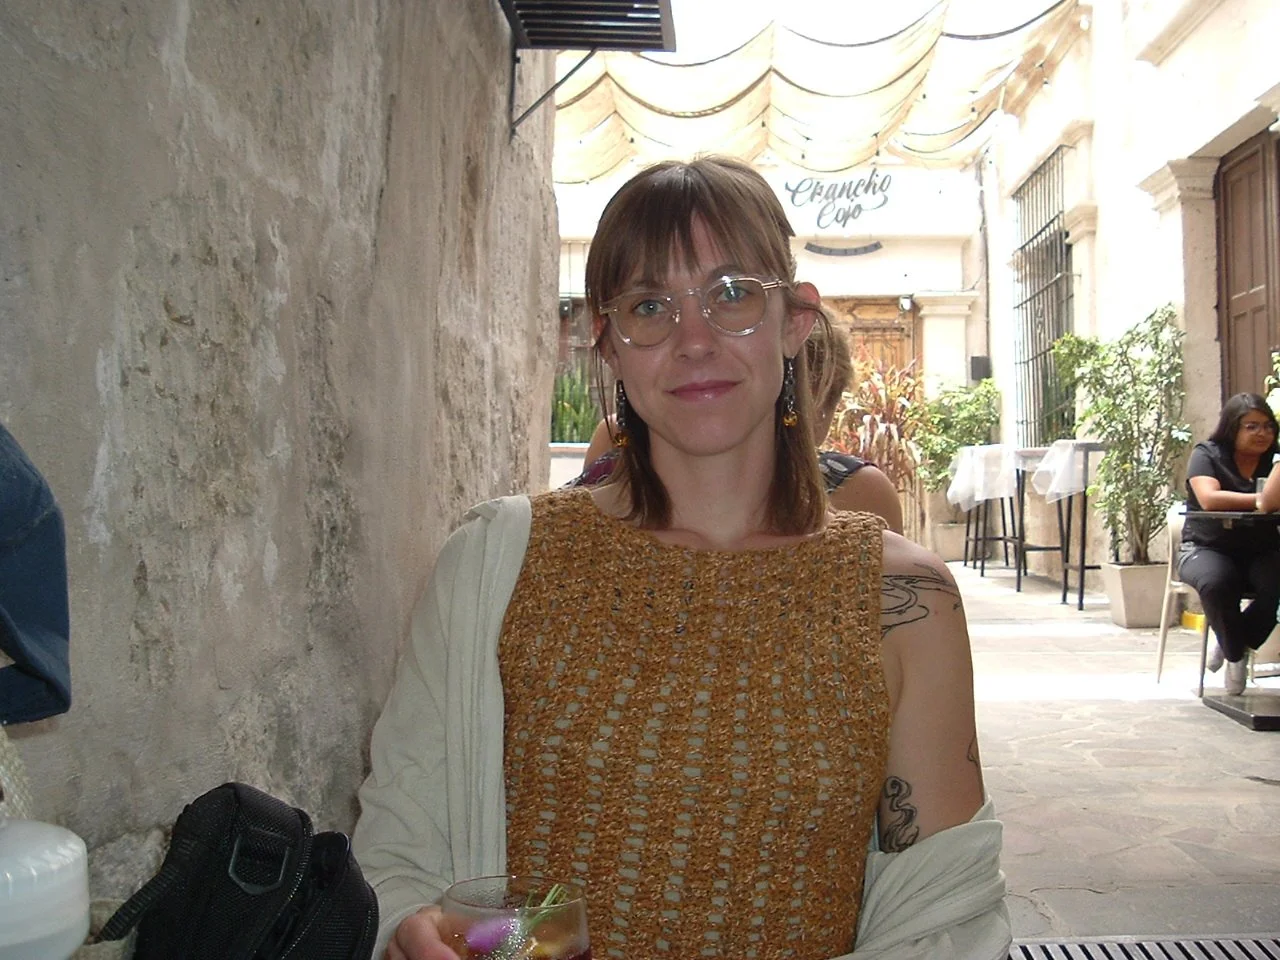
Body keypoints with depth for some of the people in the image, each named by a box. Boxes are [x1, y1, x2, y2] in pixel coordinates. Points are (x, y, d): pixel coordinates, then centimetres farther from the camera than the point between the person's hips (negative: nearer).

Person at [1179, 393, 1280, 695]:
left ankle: (1230, 644, -2)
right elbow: (1208, 498, -19)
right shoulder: (1207, 454, -1)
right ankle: (1236, 655, -8)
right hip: (1207, 548, -3)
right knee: (1217, 583, -35)